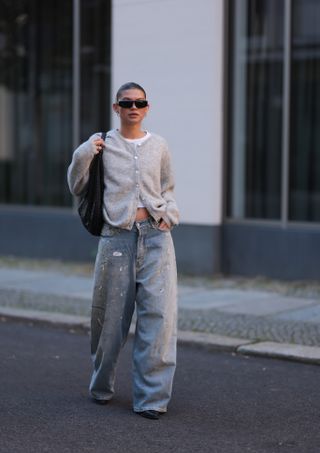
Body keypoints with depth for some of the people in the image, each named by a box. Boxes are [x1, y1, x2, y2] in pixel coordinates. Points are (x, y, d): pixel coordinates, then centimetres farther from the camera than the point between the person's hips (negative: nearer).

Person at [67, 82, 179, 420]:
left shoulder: (158, 146, 11)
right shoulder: (102, 144, 5)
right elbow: (77, 187, 9)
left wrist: (169, 215, 6)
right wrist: (84, 155, -5)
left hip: (156, 236, 1)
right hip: (117, 237, -1)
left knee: (159, 313, -9)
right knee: (111, 315, 7)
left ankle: (151, 397, -4)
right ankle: (101, 387, 29)